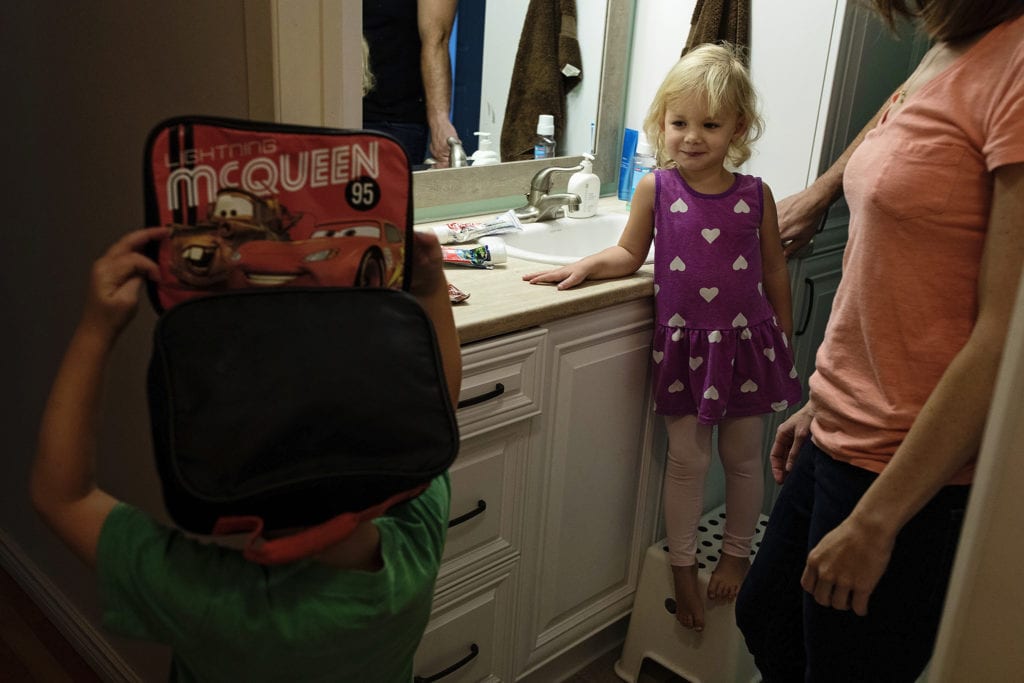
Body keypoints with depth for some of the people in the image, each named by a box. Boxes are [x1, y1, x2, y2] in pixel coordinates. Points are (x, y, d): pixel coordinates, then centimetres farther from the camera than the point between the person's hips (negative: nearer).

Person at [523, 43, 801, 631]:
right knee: (687, 457, 8)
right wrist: (585, 265, -10)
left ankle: (737, 554, 36)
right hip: (684, 344, -1)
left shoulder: (755, 196, -4)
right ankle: (683, 565, 27)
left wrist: (784, 338, 10)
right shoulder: (656, 190, -6)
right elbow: (630, 254, 7)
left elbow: (774, 270, 6)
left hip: (747, 341, 1)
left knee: (743, 456, 14)